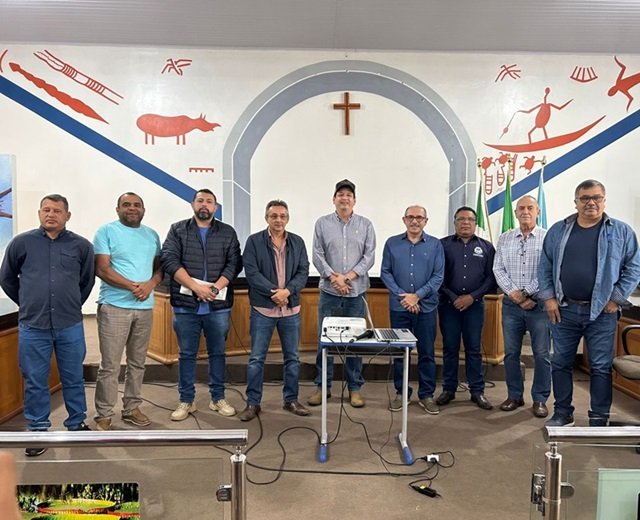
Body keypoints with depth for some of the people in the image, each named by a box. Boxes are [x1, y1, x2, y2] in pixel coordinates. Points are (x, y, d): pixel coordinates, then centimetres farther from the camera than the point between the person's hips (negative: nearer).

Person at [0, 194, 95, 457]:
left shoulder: (81, 245, 0)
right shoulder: (21, 242, 0)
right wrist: (28, 304, 16)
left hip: (70, 326, 0)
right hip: (32, 326, 0)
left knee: (73, 379, 12)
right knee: (35, 382, 9)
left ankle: (77, 424, 28)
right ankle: (38, 430, 24)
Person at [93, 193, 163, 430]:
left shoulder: (152, 235, 13)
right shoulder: (106, 231, -3)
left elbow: (160, 267, 12)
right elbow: (102, 269, -10)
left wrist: (150, 285, -9)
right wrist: (133, 286, -17)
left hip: (145, 307, 5)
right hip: (114, 306, -5)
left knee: (137, 363, 13)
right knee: (110, 365, -1)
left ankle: (131, 408, 25)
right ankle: (103, 415, 11)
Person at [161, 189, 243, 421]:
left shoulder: (228, 232, 8)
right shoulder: (177, 230, 6)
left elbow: (234, 264, 0)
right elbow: (169, 261, -6)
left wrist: (216, 287, -14)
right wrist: (196, 287, -15)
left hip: (218, 305, 1)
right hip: (185, 304, -1)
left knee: (217, 352, 11)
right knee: (187, 354, 9)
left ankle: (218, 398, 23)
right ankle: (186, 401, 21)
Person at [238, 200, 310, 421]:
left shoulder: (298, 242, 7)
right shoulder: (254, 241, -2)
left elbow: (303, 272, 1)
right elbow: (251, 272, -10)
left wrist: (287, 291, -16)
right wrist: (274, 291, -18)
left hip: (291, 309, 3)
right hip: (262, 308, -3)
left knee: (292, 357, 11)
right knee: (256, 358, 3)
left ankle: (291, 400, 25)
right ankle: (252, 403, 16)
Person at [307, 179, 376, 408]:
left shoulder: (366, 225, 5)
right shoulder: (322, 223, 4)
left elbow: (369, 256, -1)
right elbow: (318, 256, -1)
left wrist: (348, 276, -12)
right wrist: (333, 277, -13)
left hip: (357, 292, 1)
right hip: (329, 291, 0)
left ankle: (355, 388, 19)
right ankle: (322, 386, 19)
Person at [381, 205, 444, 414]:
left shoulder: (435, 245, 3)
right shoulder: (392, 243, 5)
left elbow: (438, 276, -2)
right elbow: (385, 272, 1)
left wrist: (417, 295, -12)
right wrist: (402, 296, -10)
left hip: (426, 307, 0)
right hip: (398, 307, 1)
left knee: (426, 352, 6)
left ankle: (426, 395, 18)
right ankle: (401, 393, 21)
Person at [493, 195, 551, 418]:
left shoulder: (548, 238, -1)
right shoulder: (504, 239, 10)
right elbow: (498, 269, 4)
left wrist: (528, 293, -13)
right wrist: (513, 292, -10)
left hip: (539, 304, -3)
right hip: (511, 304, 3)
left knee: (541, 354, 2)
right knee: (511, 353, 8)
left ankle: (540, 399, 15)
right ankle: (514, 396, 21)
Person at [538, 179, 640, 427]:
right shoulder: (558, 230, 6)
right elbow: (545, 267, 8)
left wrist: (616, 299, -6)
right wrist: (548, 298, 0)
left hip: (602, 313, -2)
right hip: (563, 310, 2)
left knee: (601, 367, 5)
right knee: (561, 363, 9)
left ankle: (599, 419, 18)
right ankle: (562, 413, 24)